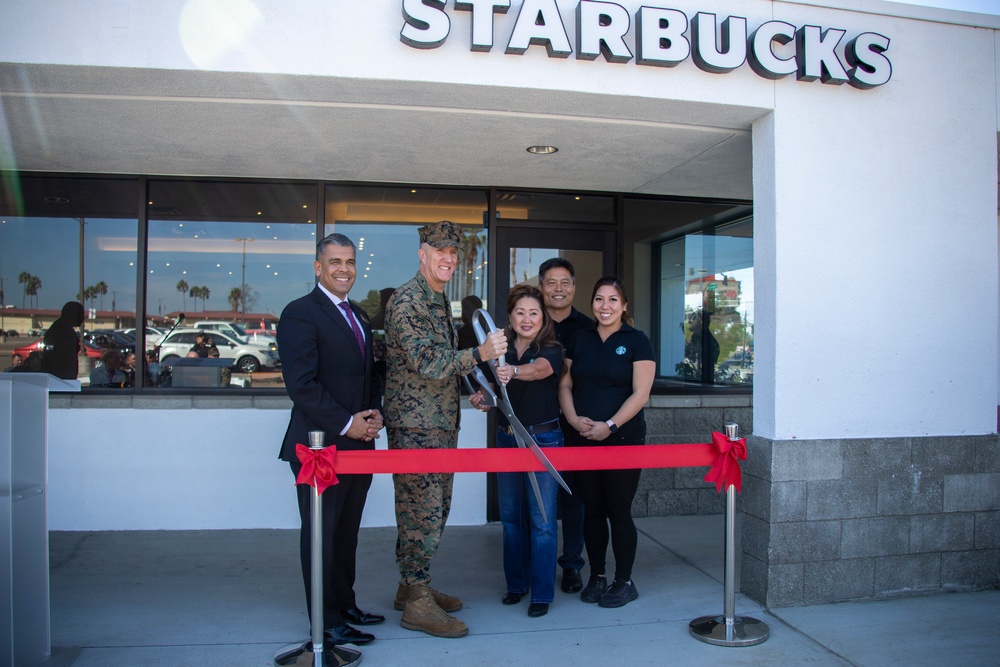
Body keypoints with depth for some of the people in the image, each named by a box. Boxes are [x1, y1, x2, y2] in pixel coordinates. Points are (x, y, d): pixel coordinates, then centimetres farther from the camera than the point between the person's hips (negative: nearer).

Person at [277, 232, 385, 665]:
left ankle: (345, 605, 30)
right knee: (322, 533, 3)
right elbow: (302, 383, -17)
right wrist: (346, 424, -16)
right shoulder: (300, 313, -9)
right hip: (321, 446, -8)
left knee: (347, 531, 16)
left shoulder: (358, 316, 17)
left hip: (359, 443, 8)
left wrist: (375, 413, 3)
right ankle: (328, 623, 15)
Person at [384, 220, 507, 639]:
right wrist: (480, 353, -31)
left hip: (441, 424, 10)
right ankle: (417, 603, 8)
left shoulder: (440, 301, 16)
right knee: (423, 512, -4)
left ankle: (411, 585, 29)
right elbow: (427, 362, -23)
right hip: (414, 425, -10)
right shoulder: (407, 301, -14)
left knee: (433, 510, 15)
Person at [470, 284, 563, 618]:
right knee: (511, 515, 13)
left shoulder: (551, 350, -8)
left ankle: (542, 593, 11)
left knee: (542, 520, -2)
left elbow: (539, 369, -30)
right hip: (506, 439, 5)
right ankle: (516, 582, 28)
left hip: (543, 440, -5)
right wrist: (481, 398, -9)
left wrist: (514, 372, -51)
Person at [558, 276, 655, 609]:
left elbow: (640, 393, -8)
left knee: (618, 511, 1)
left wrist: (609, 425, -16)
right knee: (592, 509, 9)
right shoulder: (579, 339, 11)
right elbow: (565, 384, 9)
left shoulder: (636, 341, -2)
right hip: (584, 440, 4)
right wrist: (574, 419, -7)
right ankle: (596, 576, 24)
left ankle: (624, 582, 17)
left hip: (623, 438, -4)